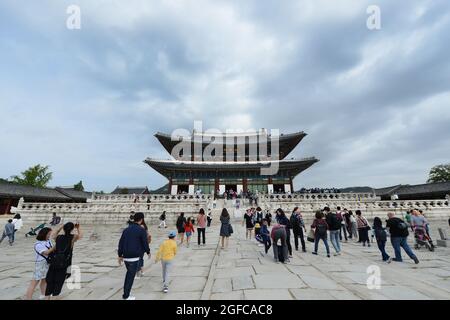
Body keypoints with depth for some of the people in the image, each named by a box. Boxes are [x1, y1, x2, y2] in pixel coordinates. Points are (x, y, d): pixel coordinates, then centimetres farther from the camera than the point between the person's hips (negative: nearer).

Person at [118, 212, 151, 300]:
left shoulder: (126, 229, 6)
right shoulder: (141, 230, -12)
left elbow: (121, 242, 8)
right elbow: (145, 242, -8)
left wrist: (120, 255, 15)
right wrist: (148, 252, 9)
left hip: (126, 256, 7)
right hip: (134, 257, -6)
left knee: (129, 273, 25)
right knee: (131, 276, 7)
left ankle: (125, 293, 30)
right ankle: (126, 296, 15)